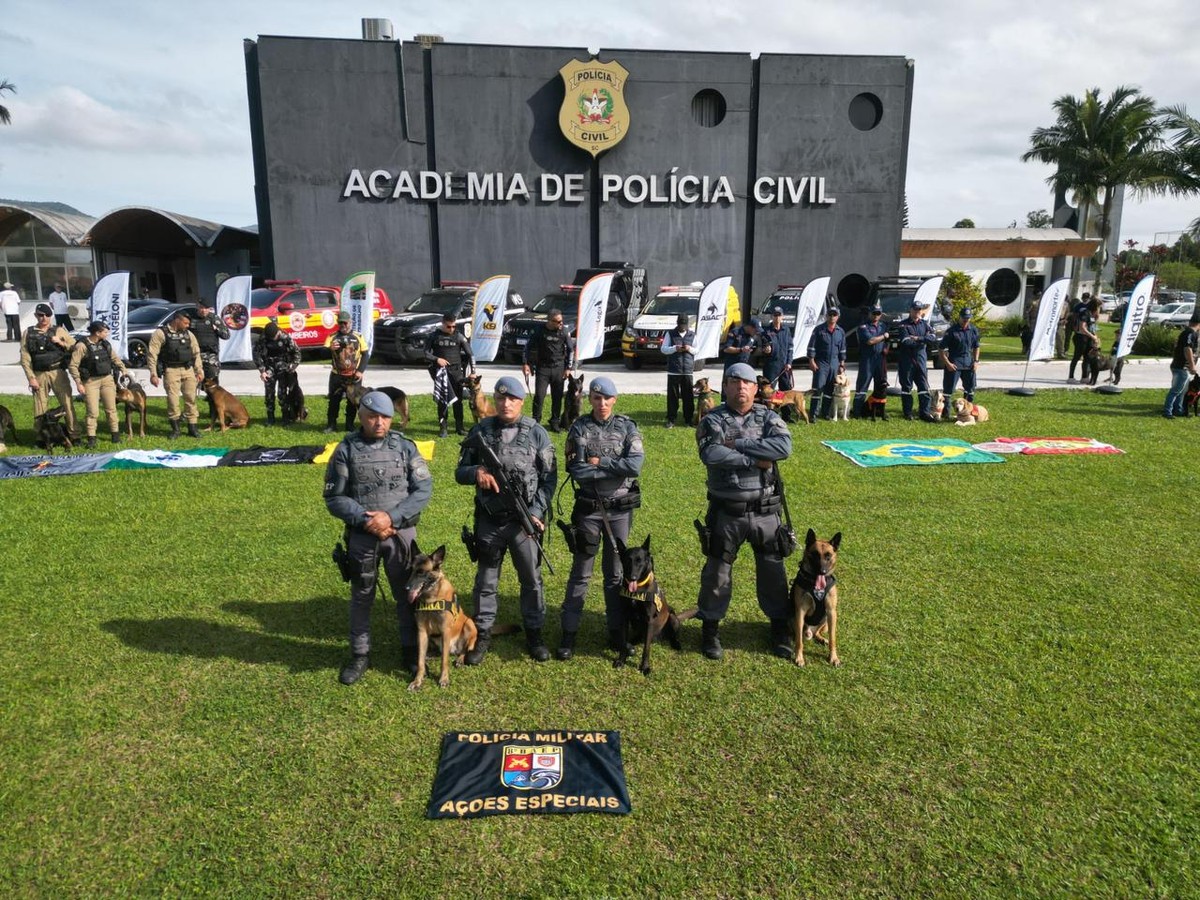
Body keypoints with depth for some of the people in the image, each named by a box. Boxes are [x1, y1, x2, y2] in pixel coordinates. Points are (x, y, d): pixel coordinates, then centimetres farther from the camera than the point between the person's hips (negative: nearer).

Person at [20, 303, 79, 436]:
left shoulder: (59, 330, 7)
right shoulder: (29, 333, 6)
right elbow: (25, 358, 2)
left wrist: (60, 342, -10)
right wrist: (31, 378, -4)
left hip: (58, 373, 0)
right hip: (39, 375, 1)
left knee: (67, 403, -2)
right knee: (40, 407, 4)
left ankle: (73, 433, 4)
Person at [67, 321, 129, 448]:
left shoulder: (105, 344, 5)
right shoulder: (82, 346, -14)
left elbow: (115, 358, 21)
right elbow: (73, 366, -13)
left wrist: (123, 368, 9)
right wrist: (79, 383, -14)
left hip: (107, 379, 5)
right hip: (90, 381, -5)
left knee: (111, 408, 9)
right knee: (93, 411, -4)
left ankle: (116, 434, 20)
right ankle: (91, 438, 6)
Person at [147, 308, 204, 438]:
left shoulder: (188, 334, 12)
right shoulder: (160, 333, -4)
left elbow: (196, 353, 16)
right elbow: (152, 354, -6)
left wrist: (199, 370, 9)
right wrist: (153, 374, -10)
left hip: (188, 370, 4)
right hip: (171, 370, -4)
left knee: (191, 398, 2)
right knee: (172, 400, -3)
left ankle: (192, 428, 10)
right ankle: (175, 428, 11)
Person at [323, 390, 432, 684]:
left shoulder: (405, 447, -1)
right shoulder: (345, 450, -3)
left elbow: (424, 489, -5)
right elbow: (334, 497, -4)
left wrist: (391, 516, -17)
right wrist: (365, 520, -16)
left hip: (401, 534, 1)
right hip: (361, 536, 0)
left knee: (407, 594, 11)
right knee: (361, 597, 13)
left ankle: (410, 650, 29)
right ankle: (360, 654, 29)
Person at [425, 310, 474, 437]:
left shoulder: (459, 336, 4)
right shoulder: (434, 336, 4)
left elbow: (470, 354, 3)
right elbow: (426, 353, 5)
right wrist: (437, 359, -12)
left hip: (456, 371, 0)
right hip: (440, 371, 0)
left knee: (458, 399, 2)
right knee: (442, 400, 0)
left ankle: (459, 427, 10)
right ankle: (442, 427, 6)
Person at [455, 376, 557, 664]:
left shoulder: (537, 433, -2)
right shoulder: (480, 431, 1)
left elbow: (549, 478, -1)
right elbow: (460, 472, 6)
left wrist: (536, 512, -11)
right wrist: (475, 472, -17)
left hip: (525, 520, -1)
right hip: (489, 520, 1)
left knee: (531, 579, 10)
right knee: (486, 580, 12)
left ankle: (534, 633, 26)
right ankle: (482, 634, 26)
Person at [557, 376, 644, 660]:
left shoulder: (627, 427, 0)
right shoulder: (579, 428, -2)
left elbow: (635, 465, -15)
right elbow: (575, 470, -13)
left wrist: (599, 461, -13)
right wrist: (616, 468, -13)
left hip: (620, 509, 1)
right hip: (588, 508, -1)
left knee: (616, 573, 12)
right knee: (580, 573, 5)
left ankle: (617, 632, 23)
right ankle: (569, 634, 13)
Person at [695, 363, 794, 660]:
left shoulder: (768, 418, 3)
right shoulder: (712, 420, -3)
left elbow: (784, 446, -18)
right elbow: (711, 454, -24)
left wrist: (738, 443, -19)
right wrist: (756, 460, -20)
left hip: (766, 511, 2)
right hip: (726, 512, -2)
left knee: (773, 569, 13)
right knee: (717, 570, 9)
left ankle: (780, 627, 31)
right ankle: (710, 628, 27)